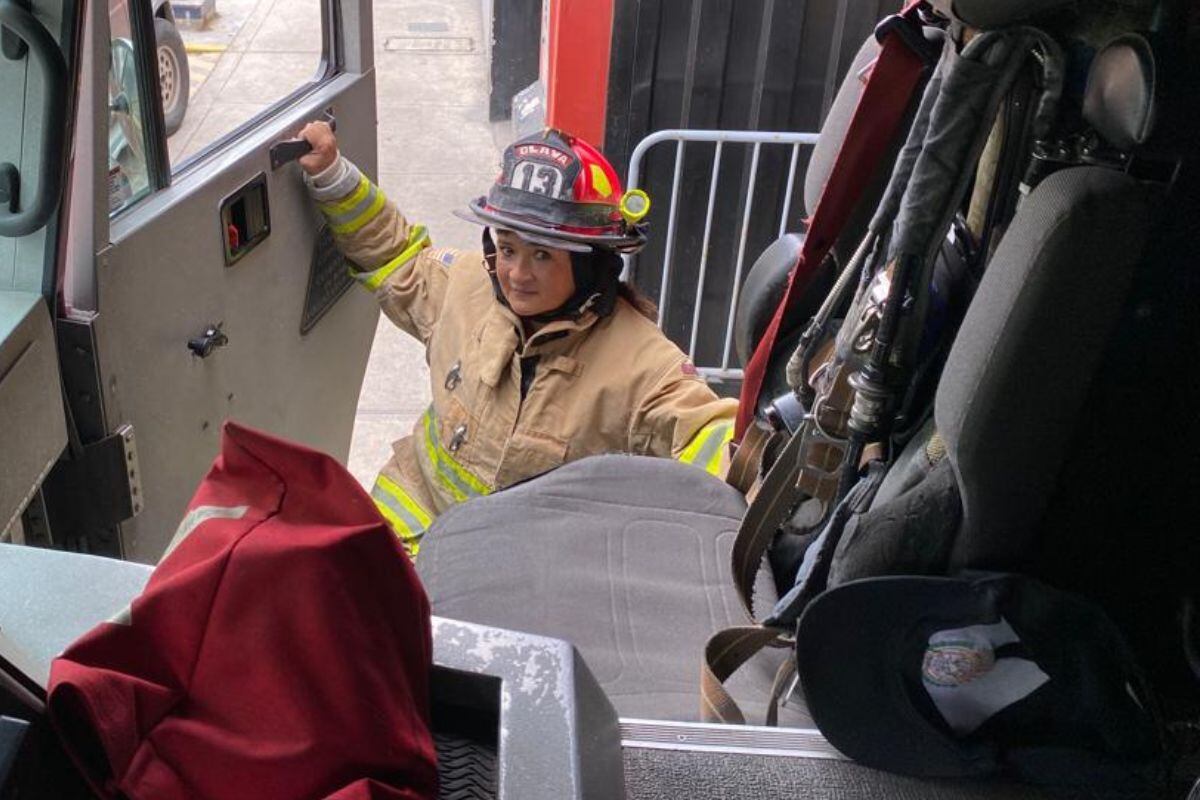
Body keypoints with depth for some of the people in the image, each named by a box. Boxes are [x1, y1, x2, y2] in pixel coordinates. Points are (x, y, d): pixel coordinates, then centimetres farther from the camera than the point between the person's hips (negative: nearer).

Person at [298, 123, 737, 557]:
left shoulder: (639, 363, -18)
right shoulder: (467, 282, -3)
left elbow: (703, 430, -21)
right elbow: (395, 257, 15)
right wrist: (331, 175, 10)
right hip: (414, 522, 2)